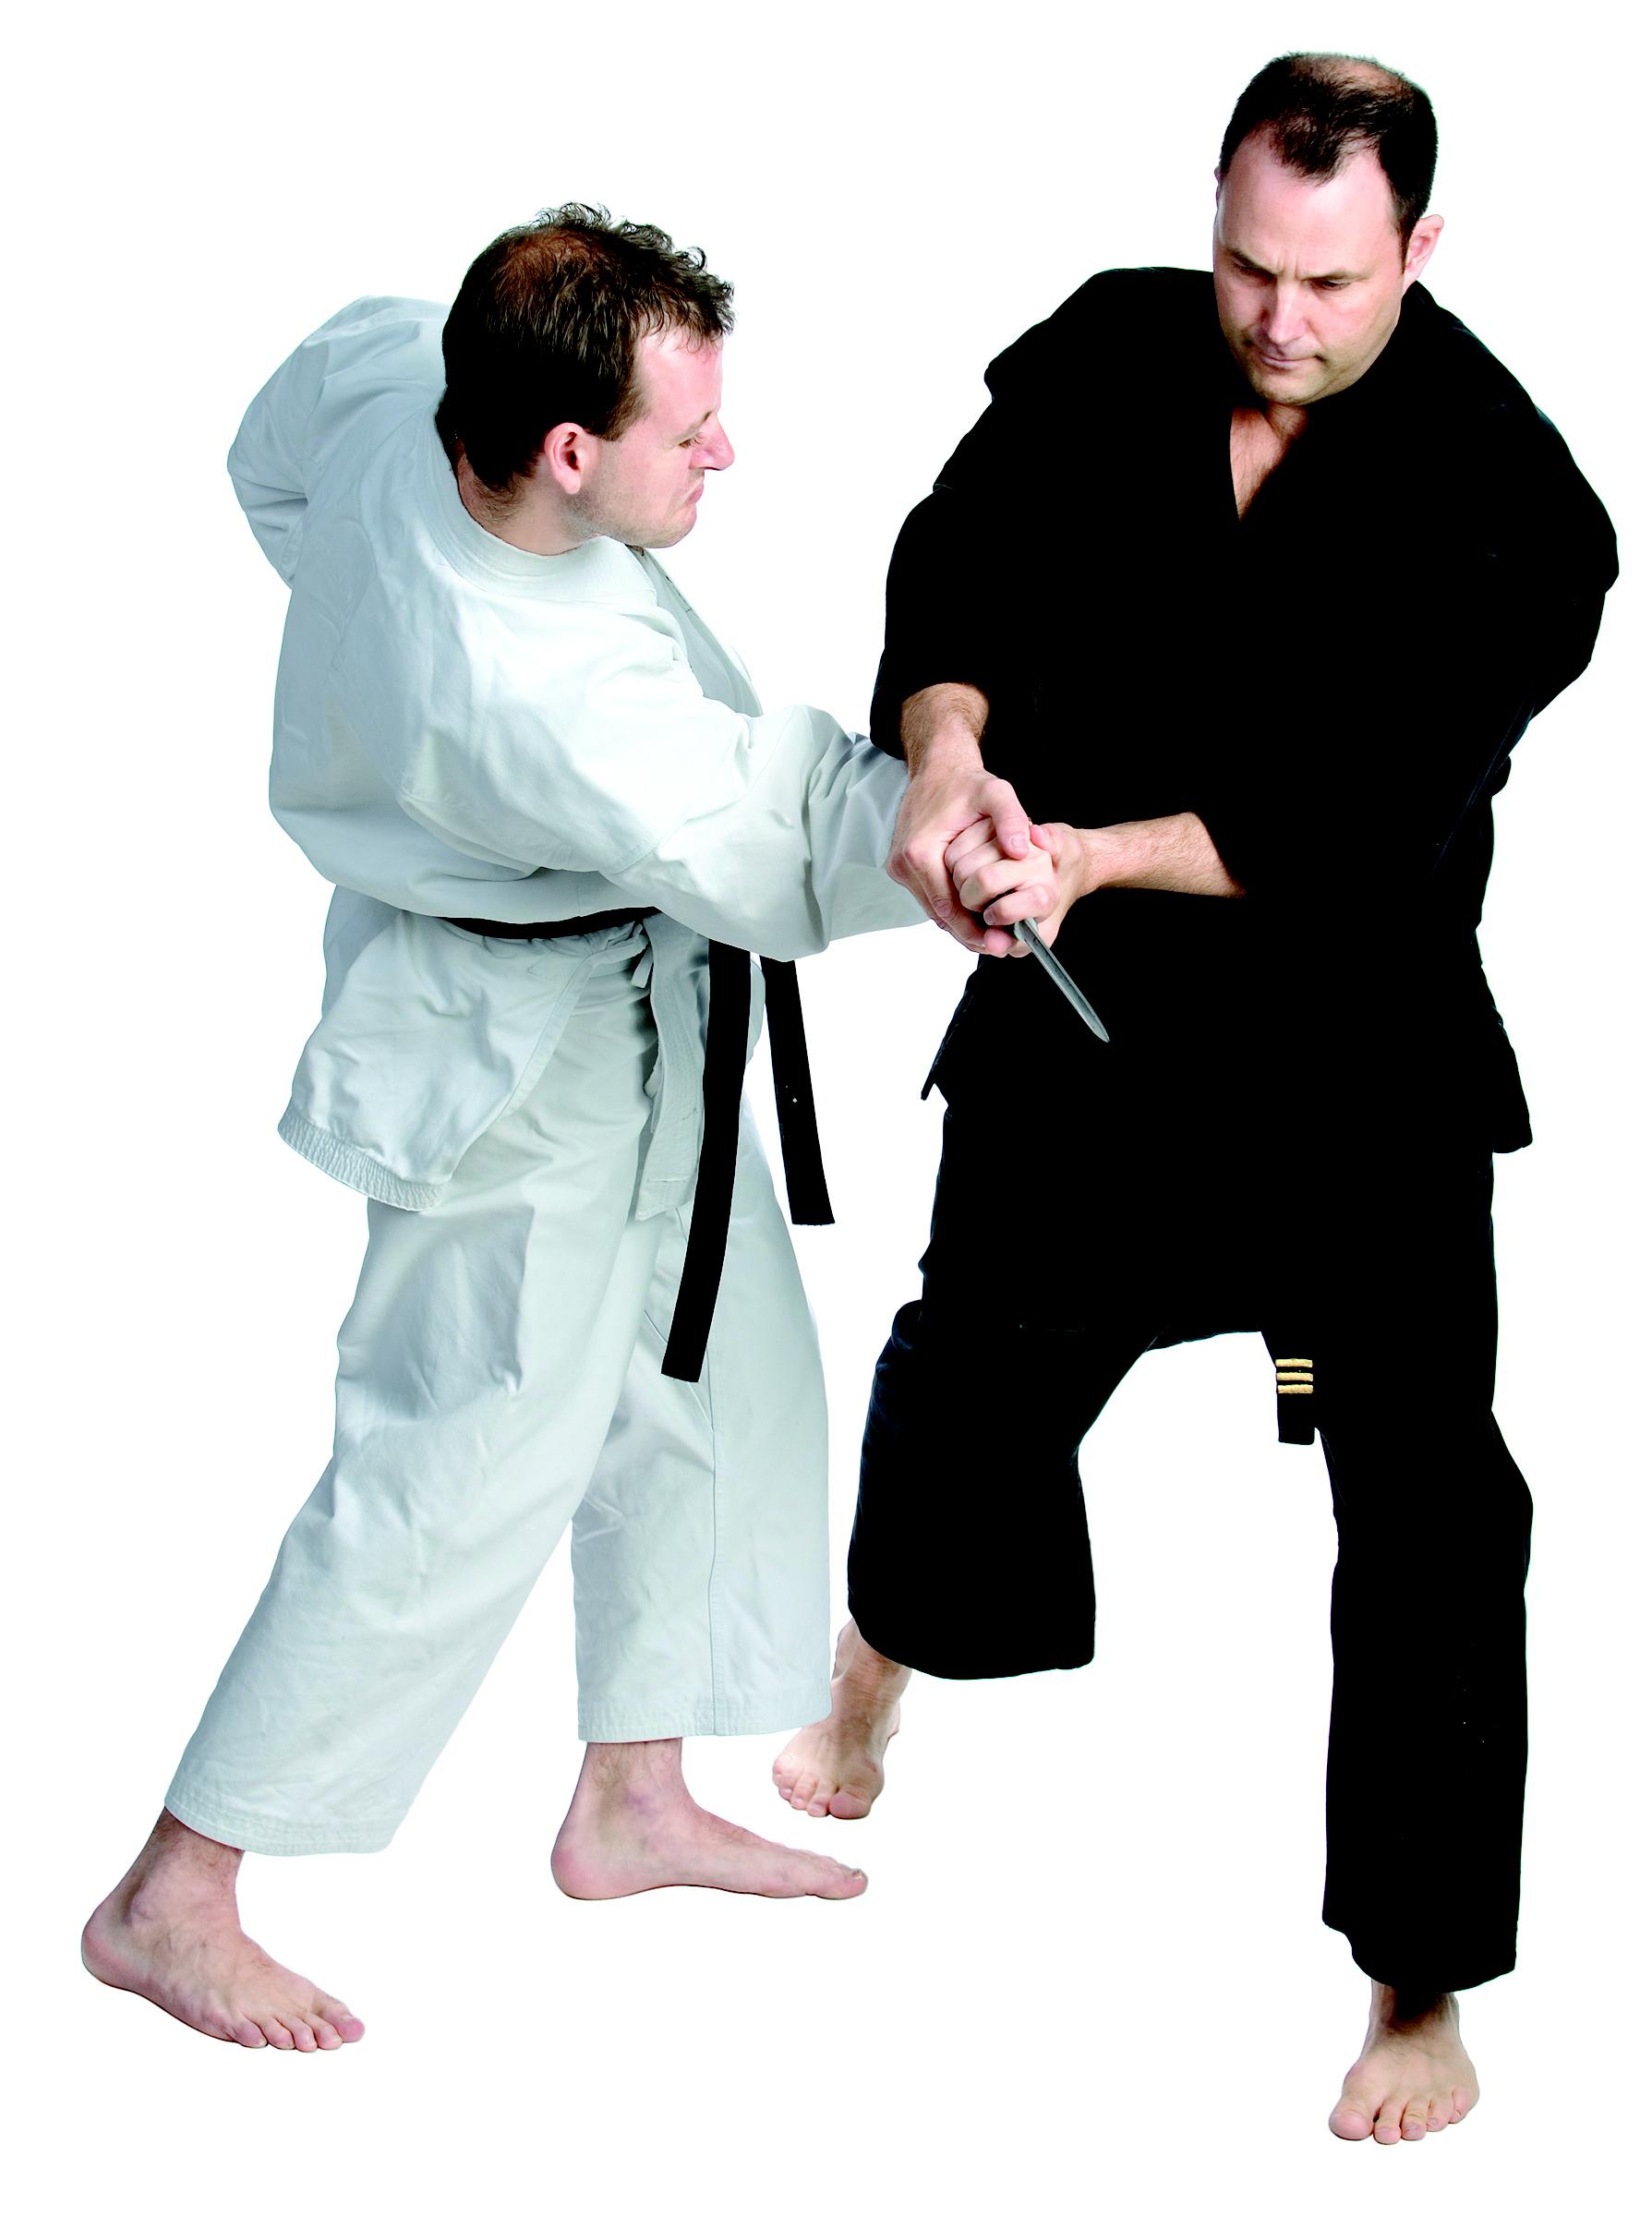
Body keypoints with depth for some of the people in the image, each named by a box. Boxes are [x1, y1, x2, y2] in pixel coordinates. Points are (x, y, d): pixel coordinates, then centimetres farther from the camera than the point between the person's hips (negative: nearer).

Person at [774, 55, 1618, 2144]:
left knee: (1423, 1504, -5)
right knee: (983, 1351, 23)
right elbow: (958, 565, -8)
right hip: (1083, 1016, 4)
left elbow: (1359, 827, -24)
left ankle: (1423, 1992, 7)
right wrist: (947, 758, -29)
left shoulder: (1502, 500, -19)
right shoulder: (1110, 356, -6)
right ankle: (878, 1659, 55)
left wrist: (1098, 852, -33)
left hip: (1359, 1053, -4)